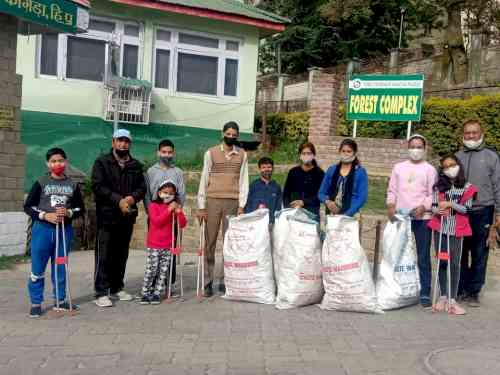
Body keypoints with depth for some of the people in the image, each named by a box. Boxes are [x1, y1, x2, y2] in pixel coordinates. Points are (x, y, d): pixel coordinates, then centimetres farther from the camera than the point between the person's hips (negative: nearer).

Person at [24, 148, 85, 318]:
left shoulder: (72, 185, 5)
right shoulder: (41, 183, -2)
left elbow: (81, 208, 8)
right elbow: (27, 206, -2)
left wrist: (69, 213, -12)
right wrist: (46, 216, -15)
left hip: (65, 230, 2)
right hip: (43, 229, -2)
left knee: (60, 267, 11)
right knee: (38, 268, 2)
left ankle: (60, 300, 22)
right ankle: (36, 303, 12)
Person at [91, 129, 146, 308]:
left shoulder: (136, 165, 14)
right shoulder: (102, 162, 1)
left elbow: (142, 187, 10)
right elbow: (98, 186, -10)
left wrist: (133, 197, -12)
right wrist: (118, 200, -18)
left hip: (127, 216, 5)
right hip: (107, 215, -5)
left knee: (121, 255, 12)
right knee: (104, 256, -4)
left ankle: (117, 288, 23)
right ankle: (101, 293, 1)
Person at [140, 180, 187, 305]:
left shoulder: (175, 207, 9)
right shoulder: (153, 205, -2)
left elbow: (182, 224, 3)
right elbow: (157, 221, -17)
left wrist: (179, 212, -13)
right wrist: (169, 210, -21)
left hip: (168, 245, 4)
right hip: (154, 245, -4)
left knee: (163, 271, 5)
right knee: (151, 270, -5)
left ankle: (156, 293, 13)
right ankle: (145, 293, 6)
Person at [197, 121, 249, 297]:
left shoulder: (242, 155, 9)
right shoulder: (211, 153, 6)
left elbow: (243, 180, 7)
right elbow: (204, 179, 4)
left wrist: (241, 205, -3)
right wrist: (201, 206, -2)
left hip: (233, 202, 1)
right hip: (212, 201, -1)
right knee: (210, 242, 1)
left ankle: (225, 281, 8)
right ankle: (208, 282, 6)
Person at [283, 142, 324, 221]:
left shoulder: (319, 173, 2)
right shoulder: (293, 172, 9)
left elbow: (320, 196, -4)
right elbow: (286, 194, 10)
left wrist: (303, 202, -16)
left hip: (312, 212, -2)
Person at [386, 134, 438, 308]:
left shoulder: (429, 169, 5)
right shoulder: (399, 167, 13)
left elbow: (433, 195, 0)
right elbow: (392, 190, 13)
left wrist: (423, 207, -15)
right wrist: (390, 205, -3)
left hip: (422, 217, -3)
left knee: (423, 257, -1)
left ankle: (425, 293, 4)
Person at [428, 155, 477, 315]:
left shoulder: (467, 187, 0)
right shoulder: (439, 186, 5)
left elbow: (467, 208, -6)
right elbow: (433, 205, 4)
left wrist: (450, 204, -16)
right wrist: (438, 210, -17)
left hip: (456, 231, -2)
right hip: (440, 229, 2)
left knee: (454, 264, -1)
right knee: (441, 263, 7)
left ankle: (452, 300, 4)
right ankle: (443, 296, 16)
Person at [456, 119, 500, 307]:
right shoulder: (457, 156, 9)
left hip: (482, 212, -2)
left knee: (479, 255, 4)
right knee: (459, 253, 8)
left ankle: (473, 292, 15)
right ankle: (460, 289, 20)